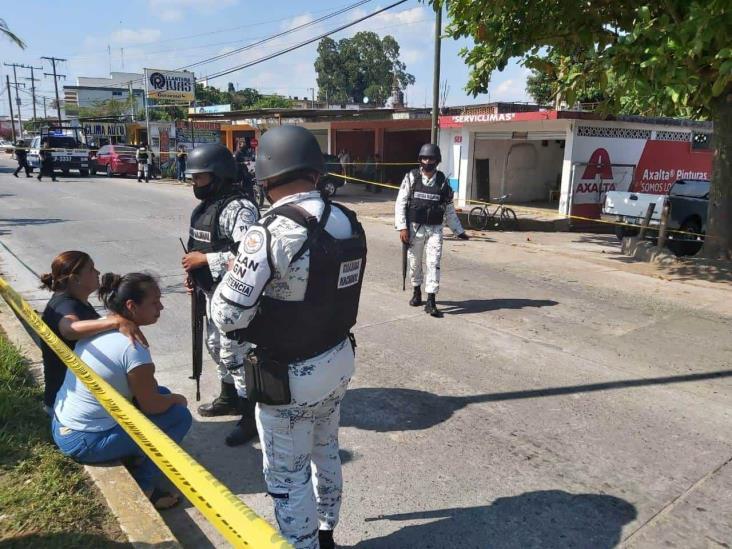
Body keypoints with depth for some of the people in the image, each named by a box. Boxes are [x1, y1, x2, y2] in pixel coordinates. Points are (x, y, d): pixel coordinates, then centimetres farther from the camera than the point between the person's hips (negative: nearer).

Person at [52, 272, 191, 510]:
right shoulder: (133, 347, -27)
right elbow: (151, 406, -16)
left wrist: (165, 396, 4)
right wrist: (177, 399, 3)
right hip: (84, 442, -9)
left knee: (159, 392, 14)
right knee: (179, 416, -5)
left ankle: (133, 458, 21)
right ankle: (142, 487, 3)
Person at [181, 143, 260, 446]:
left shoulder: (239, 208, -22)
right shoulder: (204, 207, 9)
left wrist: (205, 260, -25)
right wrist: (193, 272, 8)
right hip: (212, 292, 10)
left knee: (235, 354, -3)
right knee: (216, 347, 22)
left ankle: (252, 416, 11)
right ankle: (230, 398, 41)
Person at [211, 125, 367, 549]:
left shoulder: (270, 233, -25)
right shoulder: (349, 222, -4)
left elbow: (228, 316, -23)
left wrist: (233, 273, -3)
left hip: (291, 375, -7)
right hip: (339, 359, 8)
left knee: (288, 476, 13)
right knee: (326, 452, 27)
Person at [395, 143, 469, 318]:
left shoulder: (442, 181, 4)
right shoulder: (411, 177, -2)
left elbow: (449, 209, 10)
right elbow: (400, 203, -4)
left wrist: (459, 231, 11)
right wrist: (402, 227, -11)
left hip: (435, 229, 1)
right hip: (415, 227, 0)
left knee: (434, 263, -8)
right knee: (414, 262, 11)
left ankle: (431, 301, -4)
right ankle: (416, 291, 33)